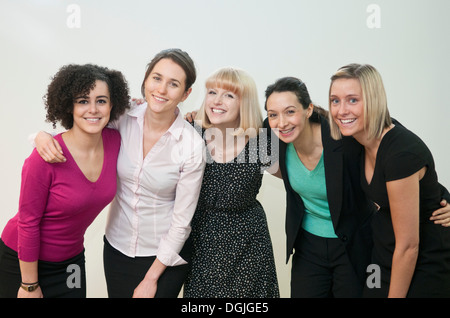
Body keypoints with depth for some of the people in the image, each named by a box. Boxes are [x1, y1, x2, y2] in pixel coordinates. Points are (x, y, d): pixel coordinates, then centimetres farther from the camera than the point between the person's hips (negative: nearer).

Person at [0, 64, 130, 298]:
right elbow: (28, 223, -18)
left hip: (71, 258, 5)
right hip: (25, 261, -4)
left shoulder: (114, 141, -12)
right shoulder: (46, 157, -26)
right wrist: (30, 285, -11)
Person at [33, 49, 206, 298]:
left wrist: (151, 279, -8)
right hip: (116, 246, 3)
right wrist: (44, 136, -18)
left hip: (165, 255, -3)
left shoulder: (191, 145, -19)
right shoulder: (124, 119, -11)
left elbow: (181, 221, -13)